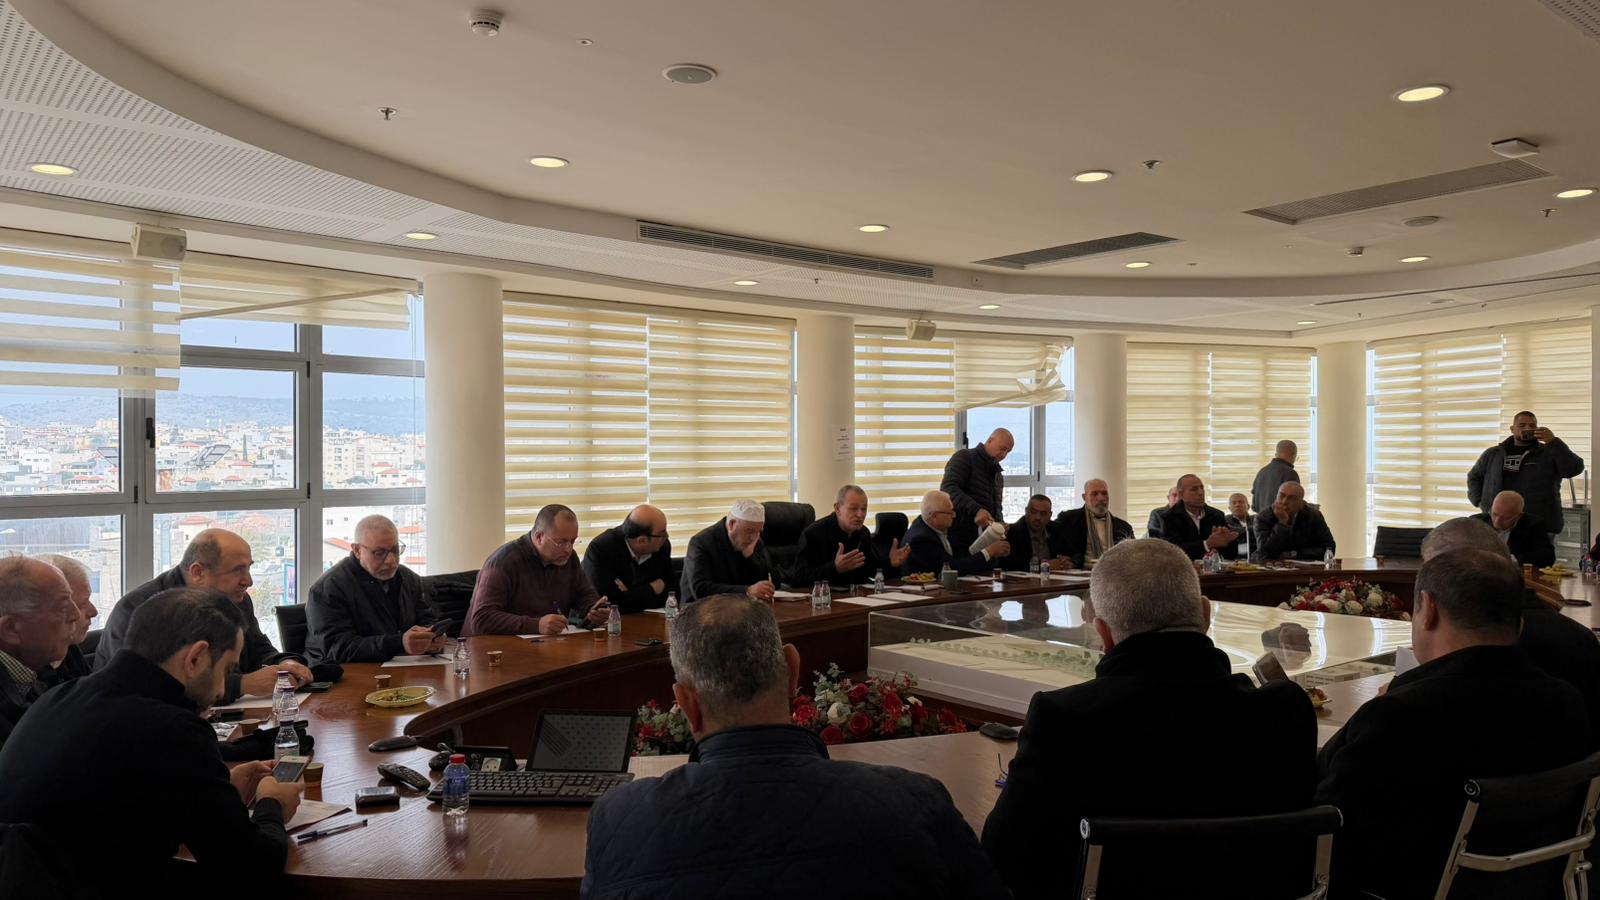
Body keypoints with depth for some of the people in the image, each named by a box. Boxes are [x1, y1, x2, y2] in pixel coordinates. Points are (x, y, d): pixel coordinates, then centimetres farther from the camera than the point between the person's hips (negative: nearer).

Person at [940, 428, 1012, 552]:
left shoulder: (998, 475, 22)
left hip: (983, 541, 7)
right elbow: (948, 488, -19)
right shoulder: (964, 457, -3)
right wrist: (975, 510, -32)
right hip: (957, 538, -7)